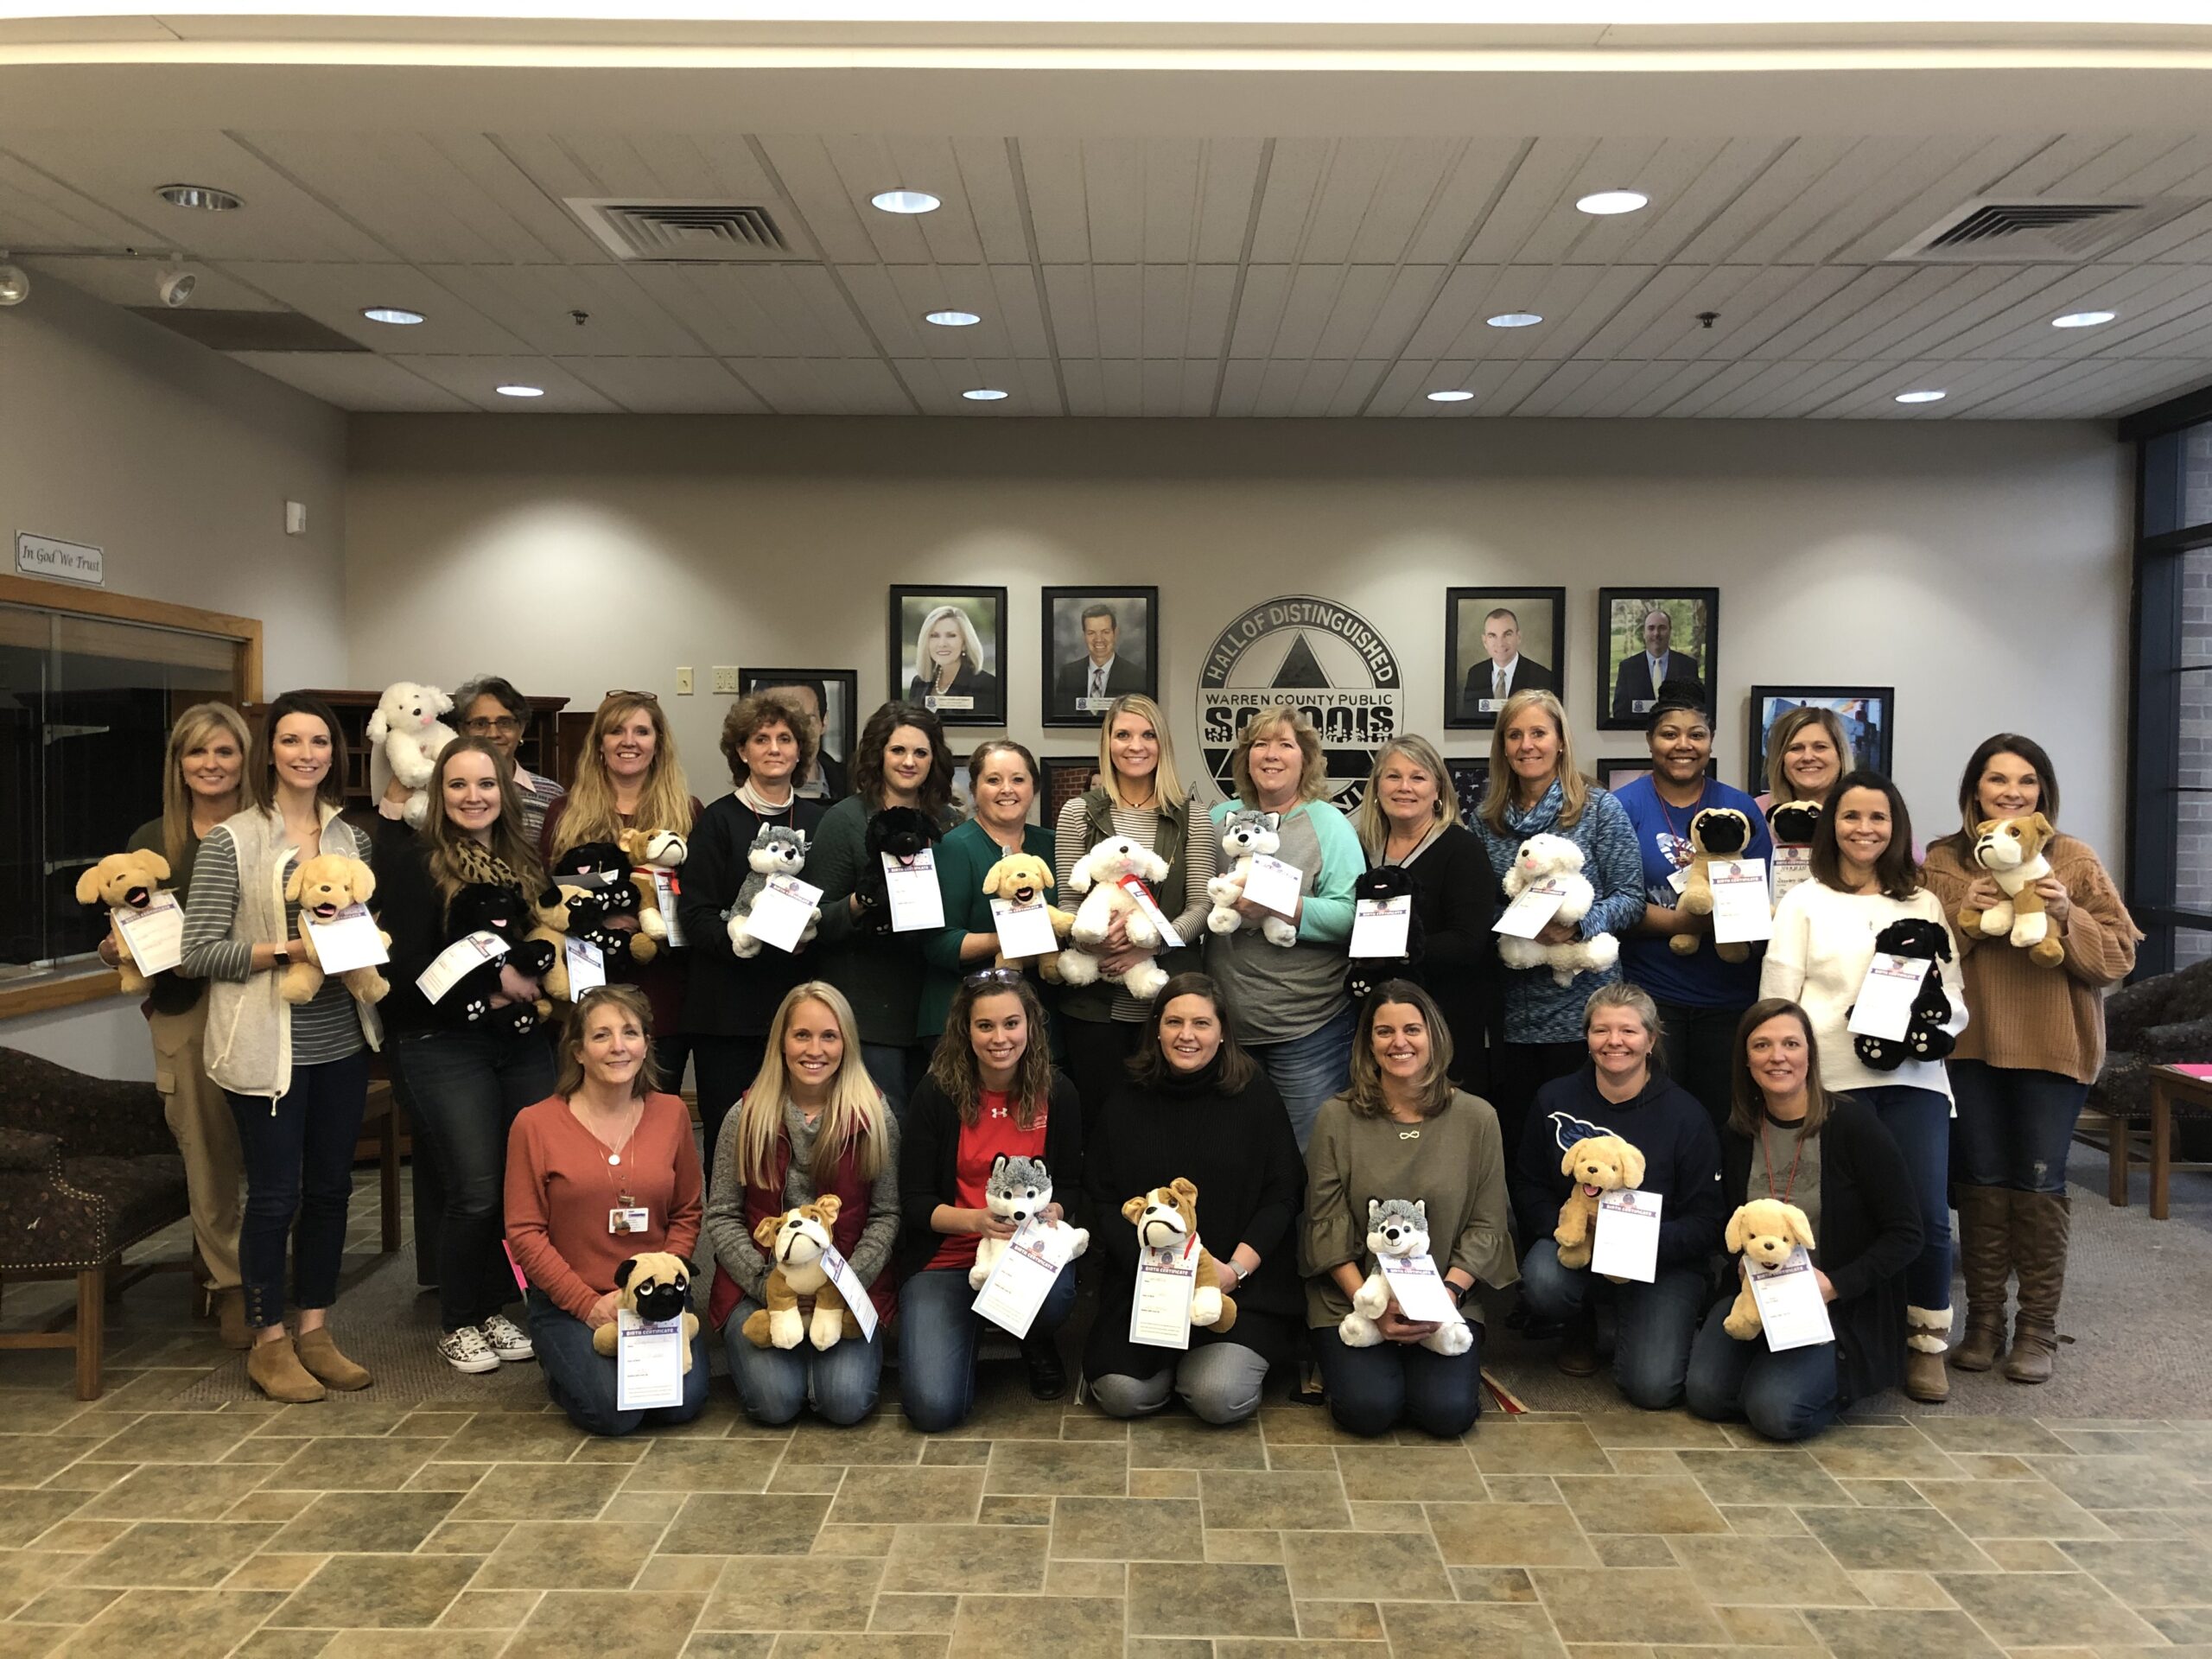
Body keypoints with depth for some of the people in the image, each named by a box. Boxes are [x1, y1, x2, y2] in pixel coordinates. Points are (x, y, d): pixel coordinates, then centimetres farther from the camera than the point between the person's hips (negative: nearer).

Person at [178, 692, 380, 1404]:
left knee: (330, 1187, 12)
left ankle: (315, 1329, 26)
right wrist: (286, 951, -20)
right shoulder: (231, 840, -7)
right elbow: (198, 953, -9)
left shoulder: (353, 838, 8)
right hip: (267, 1047, -5)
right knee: (275, 1196, 4)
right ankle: (268, 1340, 20)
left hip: (341, 1044, 5)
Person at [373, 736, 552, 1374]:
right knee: (476, 1190, -5)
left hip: (522, 1040, 5)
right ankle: (458, 1326, 16)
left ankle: (496, 1309, 22)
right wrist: (491, 975, -14)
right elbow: (410, 967, -12)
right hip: (443, 1043, -5)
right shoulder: (416, 862, -7)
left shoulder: (524, 861, 10)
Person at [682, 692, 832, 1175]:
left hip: (800, 1002, 3)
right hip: (731, 1006, -2)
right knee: (728, 1138, -1)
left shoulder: (819, 821, 12)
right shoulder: (719, 821, 2)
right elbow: (694, 914, -4)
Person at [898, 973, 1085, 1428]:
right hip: (946, 1256, -1)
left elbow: (1070, 1186, 6)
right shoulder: (937, 1093, -9)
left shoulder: (1057, 1093, -4)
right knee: (934, 1407, -18)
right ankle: (973, 1331, 18)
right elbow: (914, 1200, -7)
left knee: (1052, 1297, -37)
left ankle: (1038, 1345, 4)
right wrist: (975, 1220, -26)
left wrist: (1053, 1212, -19)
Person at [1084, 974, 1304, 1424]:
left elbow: (1282, 1196, -1)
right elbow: (1102, 1197, 5)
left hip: (1243, 1281, -2)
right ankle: (1175, 1358, 17)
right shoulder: (1129, 1099, 6)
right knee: (1123, 1395, -17)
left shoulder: (1255, 1094, 0)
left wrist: (1237, 1269, -14)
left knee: (1221, 1397, -22)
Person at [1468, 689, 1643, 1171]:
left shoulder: (1599, 809, -2)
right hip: (1512, 1009, 4)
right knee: (1514, 1141, 11)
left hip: (1581, 1006, -3)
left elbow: (1631, 897, -5)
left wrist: (1577, 925, -21)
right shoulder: (1486, 819, 9)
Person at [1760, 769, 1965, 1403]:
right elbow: (1776, 1001, 2)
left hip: (1914, 1079, 2)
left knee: (1929, 1216, -6)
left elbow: (1955, 995, 12)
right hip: (1832, 1081, -2)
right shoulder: (1804, 902, 7)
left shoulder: (1925, 905, 17)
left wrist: (1930, 1028, -11)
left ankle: (1927, 1343, 14)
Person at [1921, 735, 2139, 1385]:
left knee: (2039, 1184, 2)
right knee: (1980, 1181, 8)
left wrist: (2068, 917, -19)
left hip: (2052, 1046, -1)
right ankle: (1983, 1320, 18)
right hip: (1969, 1043, 1)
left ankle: (2038, 1328, 13)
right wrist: (1960, 913, -17)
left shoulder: (2074, 860, -1)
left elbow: (2120, 955, -3)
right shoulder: (1943, 862, 3)